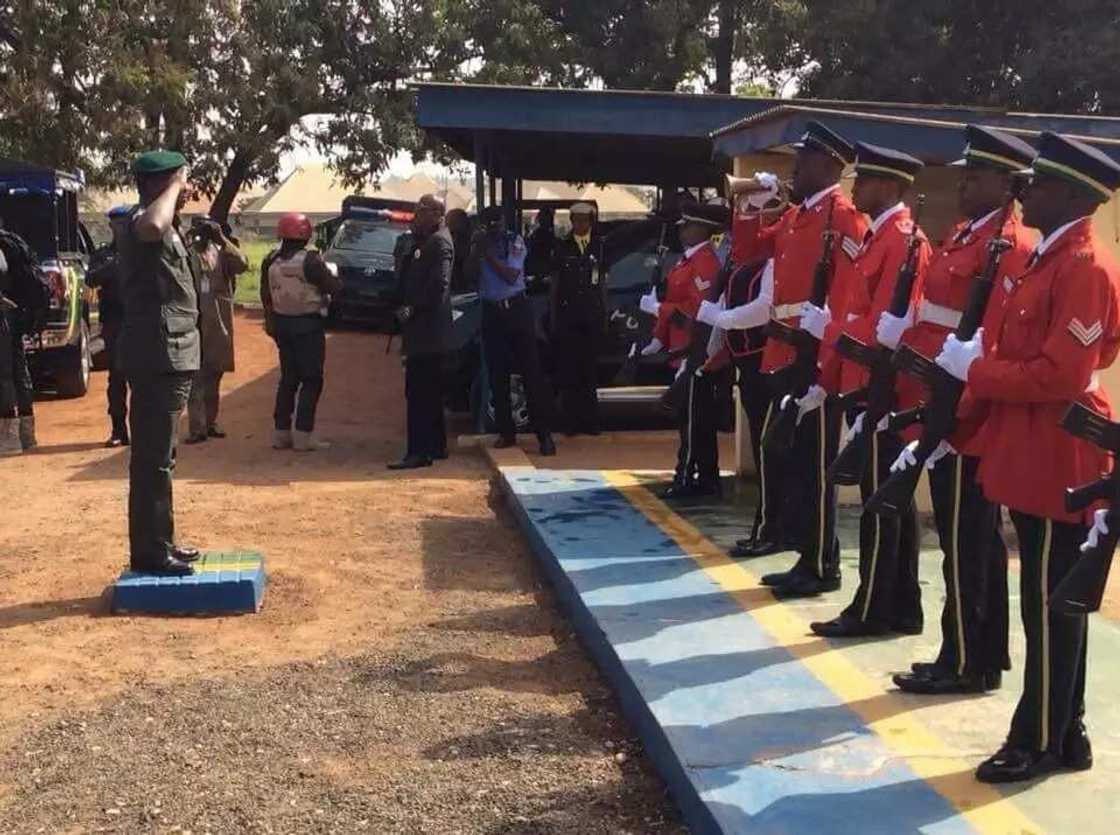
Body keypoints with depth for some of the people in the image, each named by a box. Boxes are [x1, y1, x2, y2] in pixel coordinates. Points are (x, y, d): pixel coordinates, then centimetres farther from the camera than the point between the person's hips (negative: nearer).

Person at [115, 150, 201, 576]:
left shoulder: (163, 225, 19)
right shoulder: (139, 219, -14)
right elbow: (152, 227, -40)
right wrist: (173, 188, -26)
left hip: (167, 354, 11)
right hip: (158, 355, -11)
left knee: (158, 456, 16)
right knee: (153, 458, -8)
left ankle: (159, 544, 25)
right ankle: (148, 552, -3)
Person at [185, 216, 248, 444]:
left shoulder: (221, 252, 8)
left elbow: (242, 264, -11)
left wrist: (222, 240, -16)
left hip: (218, 323, 3)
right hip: (193, 322, -3)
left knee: (214, 374, 13)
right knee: (195, 378, -4)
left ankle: (211, 422, 24)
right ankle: (197, 428, -4)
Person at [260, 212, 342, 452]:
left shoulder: (271, 261, 2)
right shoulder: (310, 260, -17)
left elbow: (265, 295, 10)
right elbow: (335, 286, -16)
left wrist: (270, 321, 21)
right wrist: (331, 271, 5)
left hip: (281, 323, 6)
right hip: (308, 325, -6)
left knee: (288, 378, 16)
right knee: (311, 380, 1)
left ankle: (281, 432, 17)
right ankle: (303, 435, -4)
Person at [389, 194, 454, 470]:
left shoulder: (439, 242, -13)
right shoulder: (426, 240, 17)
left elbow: (439, 284, -22)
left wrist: (413, 309, -17)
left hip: (428, 331, -10)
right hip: (422, 331, 10)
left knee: (419, 392, -9)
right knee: (428, 392, 16)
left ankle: (420, 452, -6)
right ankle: (436, 446, 24)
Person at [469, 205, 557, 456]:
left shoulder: (514, 242, -1)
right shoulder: (479, 244, 7)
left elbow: (511, 275, -12)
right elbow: (468, 274, -5)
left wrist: (488, 254, -13)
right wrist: (476, 249, -16)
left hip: (517, 309, -3)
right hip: (492, 312, 3)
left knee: (531, 371, -5)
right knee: (497, 375, 5)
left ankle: (544, 433, -5)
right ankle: (506, 432, 15)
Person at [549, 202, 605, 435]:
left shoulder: (599, 246, 11)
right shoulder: (561, 246, 6)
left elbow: (602, 282, 12)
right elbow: (554, 282, 6)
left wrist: (604, 313, 6)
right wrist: (553, 315, 0)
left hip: (592, 316, 1)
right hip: (567, 315, -1)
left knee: (590, 369, 5)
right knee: (568, 371, -2)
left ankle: (590, 421, 11)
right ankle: (571, 421, 4)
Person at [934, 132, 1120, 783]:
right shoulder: (1049, 259, 14)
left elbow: (1060, 375, -23)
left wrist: (973, 368, -15)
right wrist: (977, 364, 2)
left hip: (1058, 463, -10)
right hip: (1034, 457, 10)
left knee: (1050, 603, 0)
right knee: (1056, 601, 15)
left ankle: (1039, 742, 10)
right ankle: (1066, 734, 25)